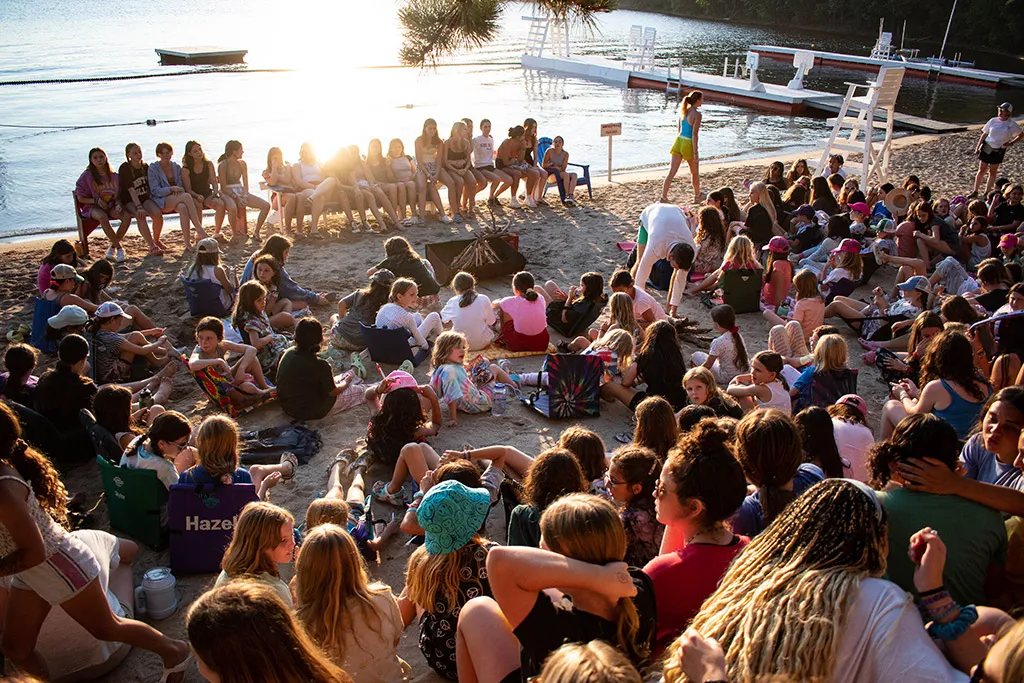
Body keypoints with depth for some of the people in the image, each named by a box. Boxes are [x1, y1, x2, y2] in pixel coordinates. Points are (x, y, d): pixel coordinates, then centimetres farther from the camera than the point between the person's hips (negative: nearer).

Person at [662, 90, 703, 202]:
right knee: (695, 173, 16)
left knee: (672, 172, 2)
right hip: (688, 144, -6)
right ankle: (697, 196, 33)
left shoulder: (683, 111, 7)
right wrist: (695, 153, -15)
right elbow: (694, 135, -17)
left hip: (678, 141, 6)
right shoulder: (697, 115, -14)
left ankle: (663, 197, -4)